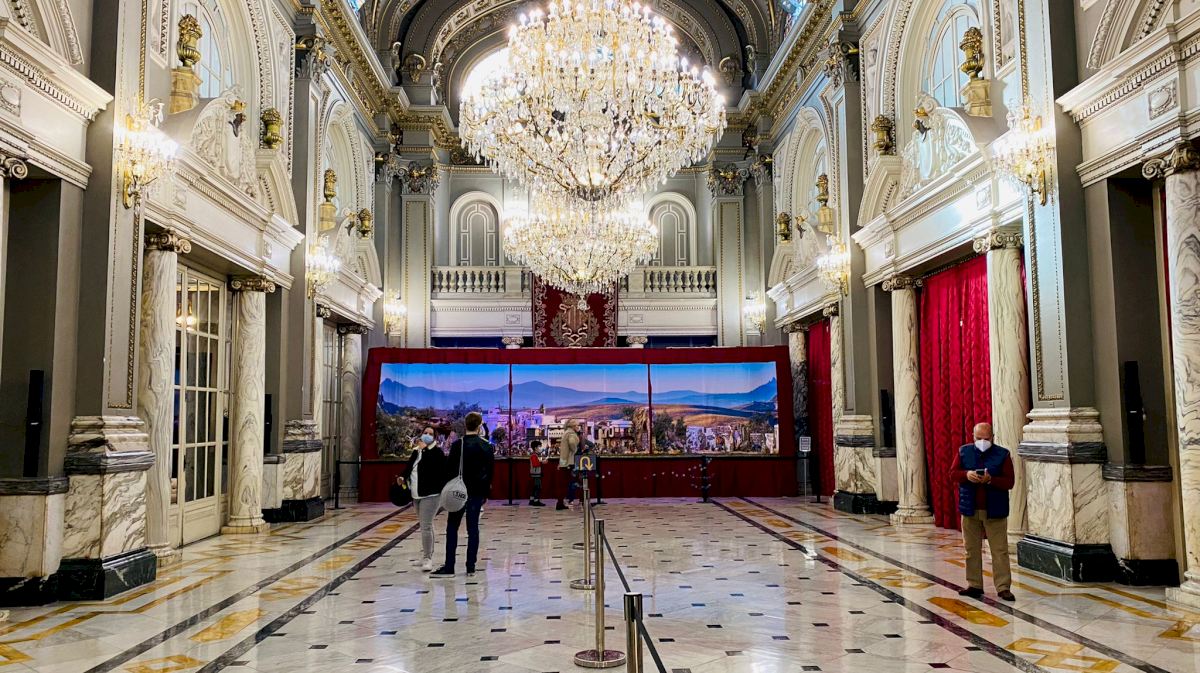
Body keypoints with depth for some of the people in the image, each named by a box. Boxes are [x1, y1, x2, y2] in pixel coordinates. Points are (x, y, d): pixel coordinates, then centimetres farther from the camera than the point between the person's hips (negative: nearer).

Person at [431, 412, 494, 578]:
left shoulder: (458, 445, -8)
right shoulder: (487, 446, 1)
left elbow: (449, 469, -8)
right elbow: (490, 471, 6)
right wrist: (486, 493, 13)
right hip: (477, 492, 2)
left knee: (452, 527, 5)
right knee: (472, 528, 7)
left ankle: (449, 567, 2)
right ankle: (471, 567, 8)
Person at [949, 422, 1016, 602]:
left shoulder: (1002, 454, -2)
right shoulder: (964, 452, 6)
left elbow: (1009, 482, -7)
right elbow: (953, 473, 3)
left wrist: (990, 480, -23)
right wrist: (966, 474, -17)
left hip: (995, 511, -3)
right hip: (970, 510, 3)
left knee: (1000, 550, -2)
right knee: (972, 549, 9)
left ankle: (1003, 587, 3)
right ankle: (974, 585, 18)